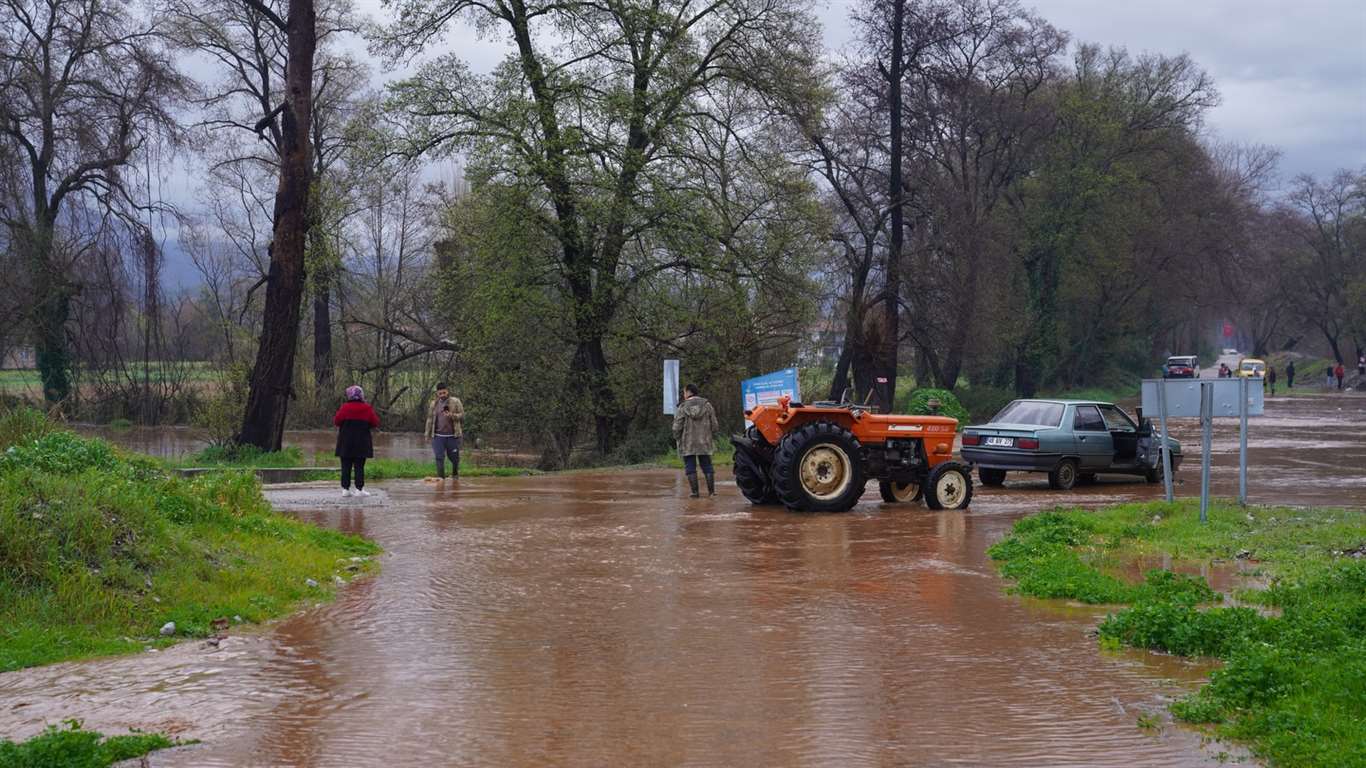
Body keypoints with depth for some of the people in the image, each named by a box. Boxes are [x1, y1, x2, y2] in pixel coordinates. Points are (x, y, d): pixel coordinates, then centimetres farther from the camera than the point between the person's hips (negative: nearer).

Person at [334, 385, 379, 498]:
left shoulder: (345, 407, -6)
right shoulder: (367, 408, -2)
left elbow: (336, 422, -5)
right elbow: (375, 424, 0)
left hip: (346, 443, 0)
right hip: (362, 443, 0)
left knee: (346, 467, 4)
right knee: (359, 467, 2)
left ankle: (345, 489, 2)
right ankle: (359, 489, -1)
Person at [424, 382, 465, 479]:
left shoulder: (456, 402, 3)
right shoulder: (434, 404, 11)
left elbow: (462, 416, -1)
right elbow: (430, 419, 15)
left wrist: (452, 415, -20)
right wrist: (428, 434, 12)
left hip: (452, 436, -2)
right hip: (438, 436, 2)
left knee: (454, 457, 8)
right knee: (439, 458, -3)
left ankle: (455, 474, 33)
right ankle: (441, 478, 3)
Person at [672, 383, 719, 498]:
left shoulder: (683, 407, -7)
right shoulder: (707, 405, 1)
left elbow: (677, 427, -8)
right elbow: (714, 425, 2)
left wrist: (676, 438, 9)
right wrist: (710, 435, 19)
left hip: (687, 444, -3)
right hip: (704, 442, 3)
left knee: (690, 468, 3)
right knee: (707, 466, 10)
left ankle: (694, 491, -1)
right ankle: (711, 490, 9)